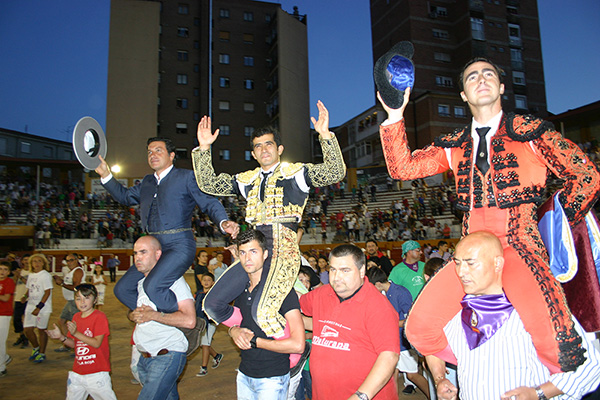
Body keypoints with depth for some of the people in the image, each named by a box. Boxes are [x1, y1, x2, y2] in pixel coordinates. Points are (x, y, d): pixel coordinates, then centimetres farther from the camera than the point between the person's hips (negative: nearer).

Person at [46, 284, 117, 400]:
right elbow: (74, 344, 13)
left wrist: (76, 333, -23)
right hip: (77, 372, 7)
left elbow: (97, 343, -19)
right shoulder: (76, 317, 9)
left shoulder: (100, 317, -13)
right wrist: (61, 337, -4)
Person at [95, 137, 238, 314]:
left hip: (179, 245, -8)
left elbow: (209, 203, -5)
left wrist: (223, 222, -24)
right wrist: (105, 174, 23)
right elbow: (125, 196, 34)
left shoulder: (186, 177, 1)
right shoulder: (147, 182, 22)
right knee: (122, 289, 7)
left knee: (152, 287, -25)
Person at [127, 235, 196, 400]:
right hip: (145, 358, 8)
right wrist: (134, 315, 0)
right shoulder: (140, 282, 13)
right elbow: (131, 312, 25)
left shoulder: (173, 279, -13)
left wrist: (152, 315, -18)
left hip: (167, 357, -8)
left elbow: (189, 320, -23)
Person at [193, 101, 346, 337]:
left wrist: (325, 135, -17)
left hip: (283, 249, -6)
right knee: (212, 304, 2)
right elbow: (209, 184, 20)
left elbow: (335, 173, -7)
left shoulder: (296, 173, 7)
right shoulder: (248, 179, 21)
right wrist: (204, 147, 12)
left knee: (263, 314, -24)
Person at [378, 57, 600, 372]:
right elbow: (402, 168, 6)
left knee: (555, 345, -24)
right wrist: (394, 115, 0)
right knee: (419, 328, -6)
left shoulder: (529, 130, 7)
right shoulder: (454, 146, 16)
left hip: (520, 244, -3)